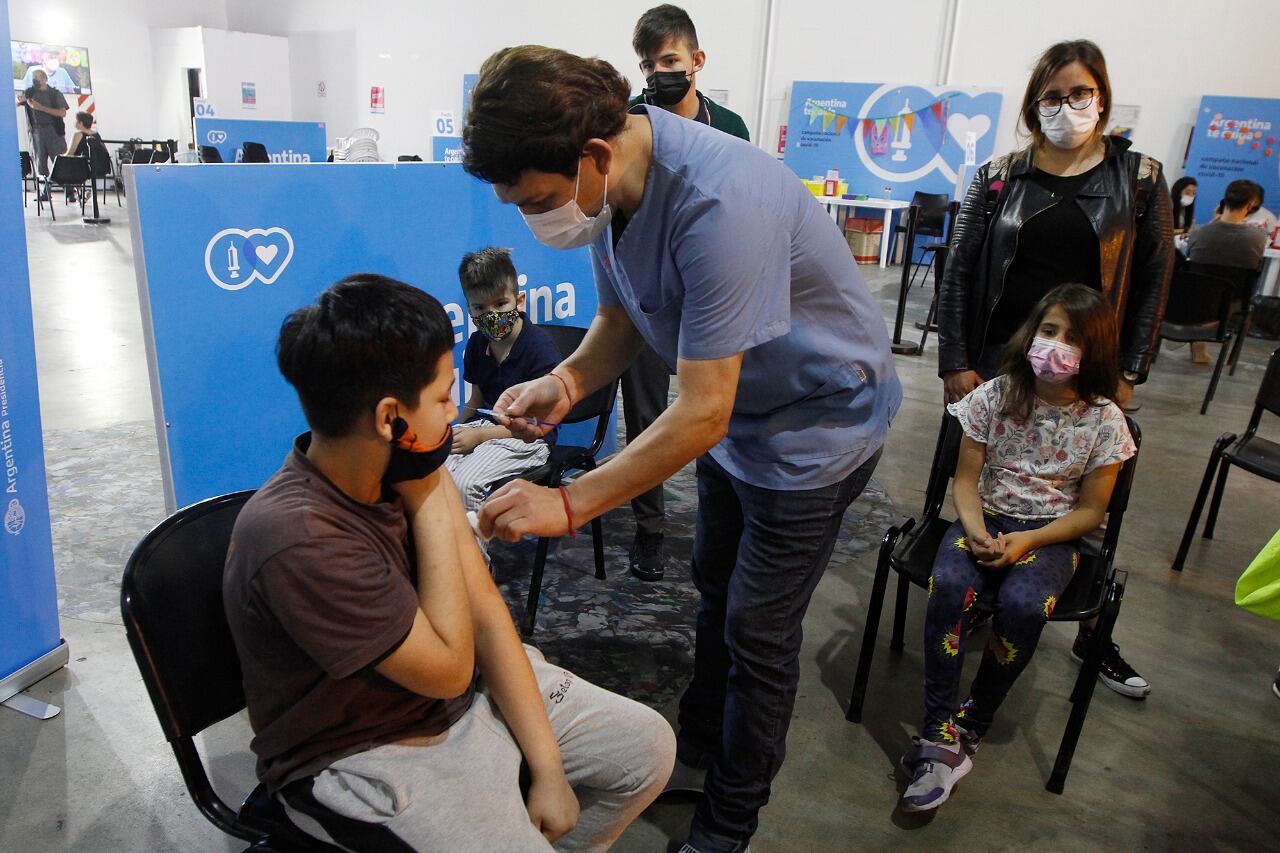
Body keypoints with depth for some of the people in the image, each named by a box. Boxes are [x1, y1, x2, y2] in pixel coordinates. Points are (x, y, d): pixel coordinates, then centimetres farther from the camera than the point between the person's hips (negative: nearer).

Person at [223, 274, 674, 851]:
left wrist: (546, 766, -7)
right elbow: (448, 667, -25)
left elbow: (485, 612, -6)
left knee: (647, 746, 5)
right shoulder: (295, 539, -33)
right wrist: (430, 500, -24)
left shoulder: (401, 472, -9)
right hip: (363, 755, -6)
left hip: (469, 696, 7)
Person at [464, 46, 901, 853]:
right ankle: (700, 741, 45)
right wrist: (568, 380, -18)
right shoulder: (604, 184, -11)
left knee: (758, 628, 4)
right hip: (734, 408, 8)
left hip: (818, 419, -8)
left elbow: (702, 416, -35)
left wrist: (569, 504, -30)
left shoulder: (718, 204, -38)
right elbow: (622, 314, 3)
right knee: (717, 588, 22)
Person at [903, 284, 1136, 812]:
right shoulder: (995, 396, -3)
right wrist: (976, 529, -19)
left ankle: (970, 727, -10)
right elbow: (966, 479, 1)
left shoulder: (1103, 420, -5)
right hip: (985, 518, 1)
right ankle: (938, 732, -22)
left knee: (1022, 605, -32)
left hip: (1051, 533, -1)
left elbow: (1090, 511, -1)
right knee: (950, 585, -31)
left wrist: (1027, 541, -16)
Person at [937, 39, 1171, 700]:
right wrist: (956, 364, -5)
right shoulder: (999, 177, 0)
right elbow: (959, 273, 0)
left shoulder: (1138, 179, 0)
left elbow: (1153, 281, 3)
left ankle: (1092, 635, 27)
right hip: (1000, 363, 0)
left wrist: (1128, 374, -1)